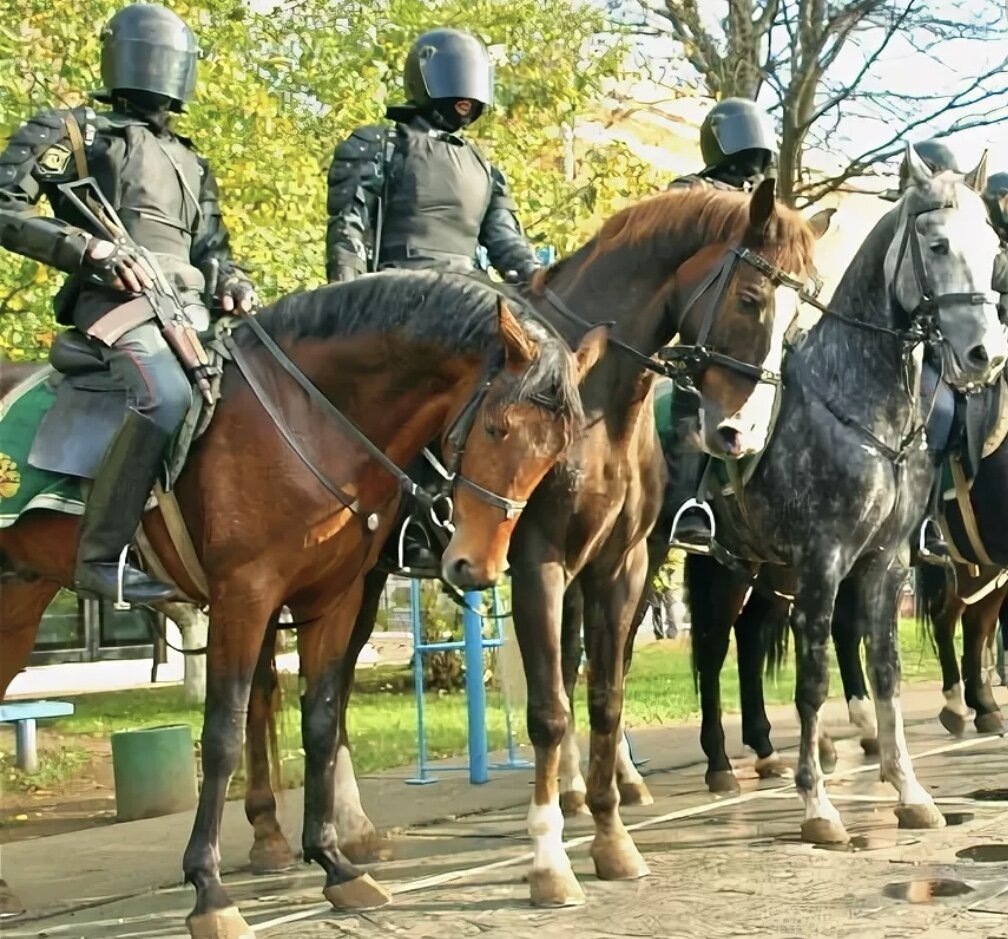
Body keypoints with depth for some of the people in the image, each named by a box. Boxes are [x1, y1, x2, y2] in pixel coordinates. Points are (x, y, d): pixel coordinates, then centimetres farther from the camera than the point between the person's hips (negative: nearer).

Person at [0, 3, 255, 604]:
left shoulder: (191, 165, 30)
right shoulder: (72, 133, 10)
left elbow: (211, 249, 31)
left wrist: (234, 283, 6)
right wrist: (90, 248, -12)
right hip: (117, 302, -8)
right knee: (166, 396, -35)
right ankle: (101, 555, -32)